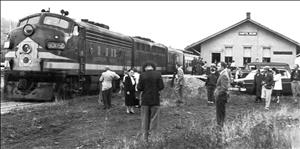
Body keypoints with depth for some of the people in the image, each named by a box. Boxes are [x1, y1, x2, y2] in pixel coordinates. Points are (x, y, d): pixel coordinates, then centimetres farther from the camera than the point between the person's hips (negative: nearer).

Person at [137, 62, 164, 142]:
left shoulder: (142, 75, -6)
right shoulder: (158, 74, -6)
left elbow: (139, 88, -6)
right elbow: (161, 86, -8)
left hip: (145, 100, 1)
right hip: (155, 99, -1)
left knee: (145, 119, 11)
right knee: (154, 119, 8)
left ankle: (145, 137, 16)